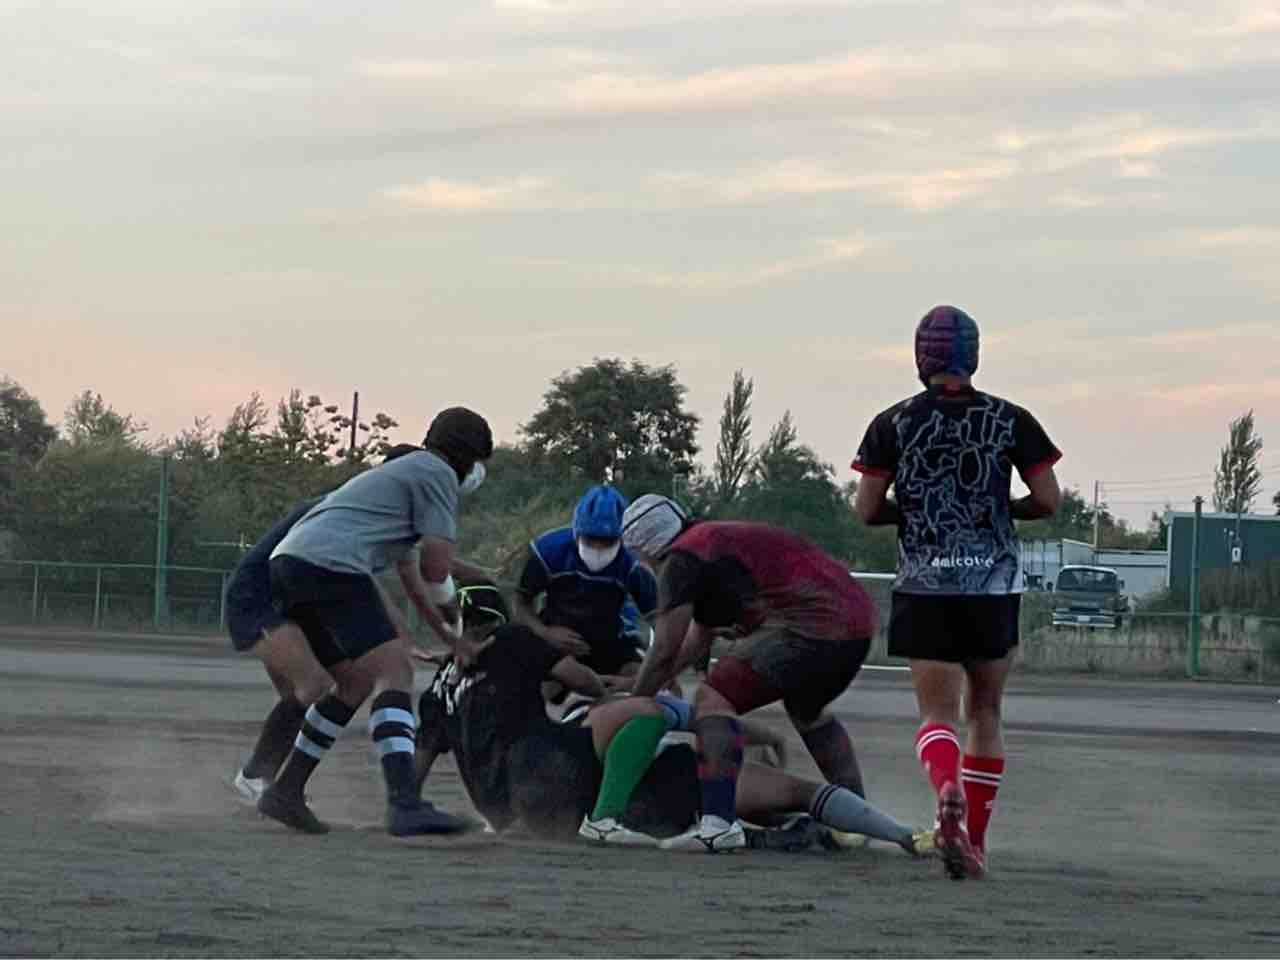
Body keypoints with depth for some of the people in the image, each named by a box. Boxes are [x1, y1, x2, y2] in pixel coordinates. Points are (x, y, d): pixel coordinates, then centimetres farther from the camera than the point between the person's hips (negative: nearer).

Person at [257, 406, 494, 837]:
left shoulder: (400, 472, 36)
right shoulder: (437, 474, 6)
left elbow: (410, 571, 47)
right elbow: (436, 565, -1)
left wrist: (443, 631, 58)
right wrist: (446, 595, 22)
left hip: (286, 564, 10)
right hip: (330, 565, -10)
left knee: (358, 680, 21)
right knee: (393, 669, -15)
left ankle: (285, 792, 21)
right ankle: (405, 804, -30)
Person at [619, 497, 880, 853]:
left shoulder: (682, 560, 0)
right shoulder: (718, 539, 29)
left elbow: (665, 653, 1)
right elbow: (699, 638, 36)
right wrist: (638, 685, 39)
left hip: (809, 627, -10)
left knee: (715, 699, -8)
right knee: (806, 710, 33)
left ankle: (720, 821, -20)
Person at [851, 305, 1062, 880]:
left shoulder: (893, 424, 0)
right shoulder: (1010, 421, 1)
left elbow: (866, 510, -1)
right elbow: (1048, 501, 0)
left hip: (925, 589, -1)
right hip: (995, 587, 1)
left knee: (937, 714, -1)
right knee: (985, 712, 15)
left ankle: (948, 791, -33)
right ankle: (975, 839, 17)